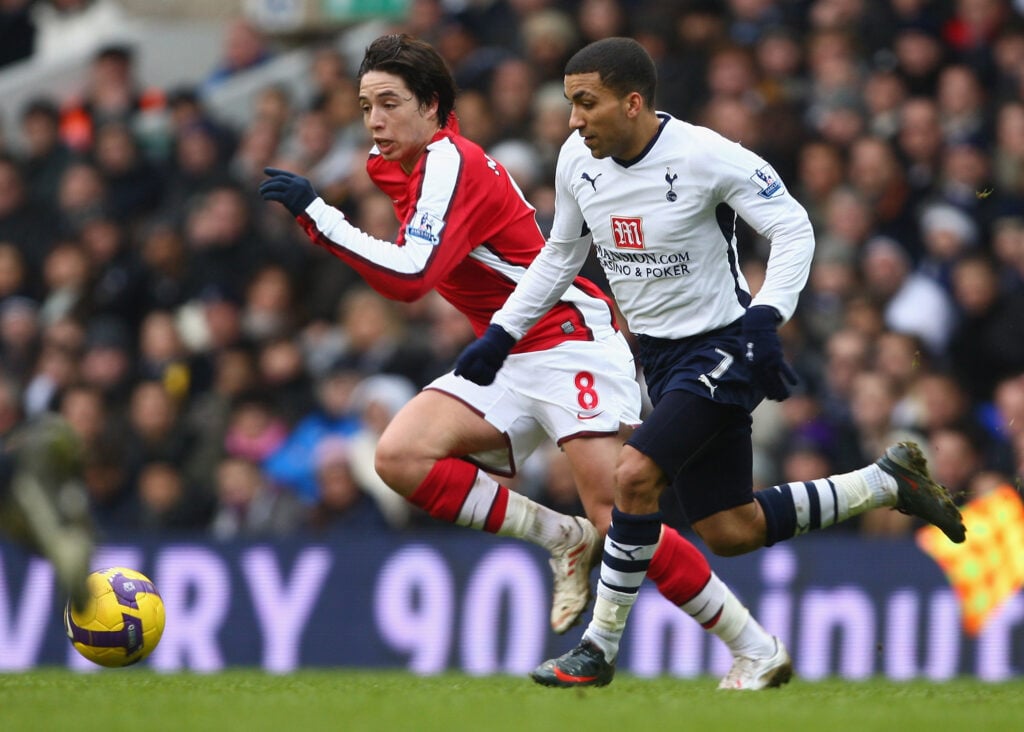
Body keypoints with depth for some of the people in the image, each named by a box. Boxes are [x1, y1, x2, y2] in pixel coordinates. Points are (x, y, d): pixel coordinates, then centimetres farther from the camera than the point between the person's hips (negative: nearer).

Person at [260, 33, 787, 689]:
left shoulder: (448, 163, -16)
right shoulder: (417, 164, 11)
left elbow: (410, 277, -29)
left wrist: (316, 212, -27)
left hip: (571, 343, -9)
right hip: (509, 360, 9)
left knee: (616, 522, -18)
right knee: (400, 454, -14)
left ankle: (757, 646, -6)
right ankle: (564, 540, -4)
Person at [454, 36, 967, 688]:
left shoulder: (705, 156, -21)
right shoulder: (578, 162, -2)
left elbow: (794, 229, -16)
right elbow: (561, 255, 15)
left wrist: (765, 318, -29)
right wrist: (500, 334, 9)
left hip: (722, 347, -7)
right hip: (661, 357, 7)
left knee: (635, 476, -24)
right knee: (730, 532, 7)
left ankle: (599, 649, -10)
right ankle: (887, 483, 26)